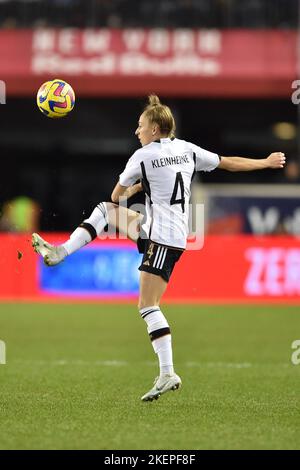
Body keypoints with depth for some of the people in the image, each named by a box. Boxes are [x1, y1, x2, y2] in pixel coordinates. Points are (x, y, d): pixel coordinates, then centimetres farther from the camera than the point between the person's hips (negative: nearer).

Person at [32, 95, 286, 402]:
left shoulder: (143, 157, -10)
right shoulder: (188, 150, 8)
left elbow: (117, 195, 2)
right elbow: (229, 163, 14)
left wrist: (136, 186, 25)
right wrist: (266, 163, 27)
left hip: (163, 237, -9)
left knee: (148, 306, -10)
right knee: (104, 210, 17)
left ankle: (168, 374, -15)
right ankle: (60, 253, 13)